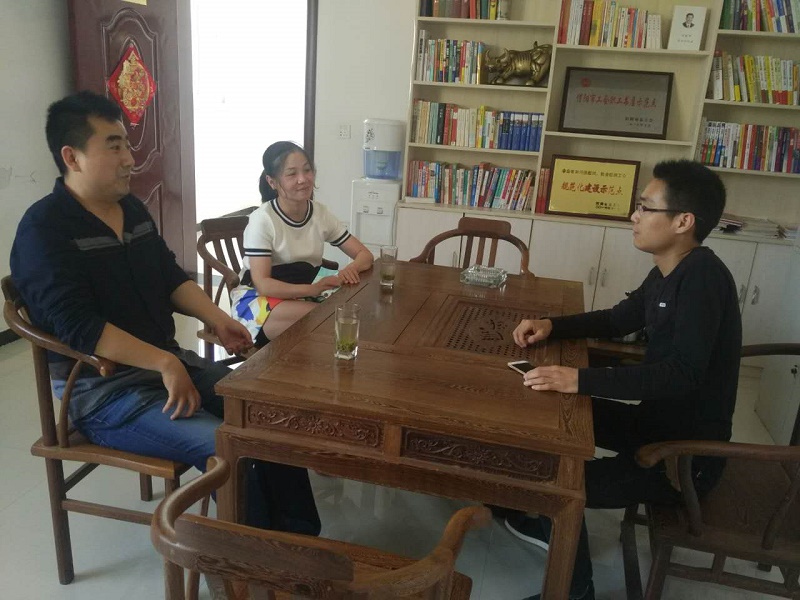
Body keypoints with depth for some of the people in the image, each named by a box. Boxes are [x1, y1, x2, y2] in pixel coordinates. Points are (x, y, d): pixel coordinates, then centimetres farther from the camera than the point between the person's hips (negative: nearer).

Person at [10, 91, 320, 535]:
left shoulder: (133, 210, 10)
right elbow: (79, 328, -24)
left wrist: (216, 319, -2)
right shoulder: (44, 229, -14)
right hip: (101, 390, -8)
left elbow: (172, 278, 15)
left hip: (168, 362, 8)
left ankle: (301, 540, 7)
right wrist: (164, 363, -28)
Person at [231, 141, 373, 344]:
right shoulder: (262, 219, -16)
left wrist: (351, 269, -23)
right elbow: (262, 284, -22)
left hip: (305, 296, 6)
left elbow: (364, 255, 2)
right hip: (257, 299, -6)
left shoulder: (321, 213, -1)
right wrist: (312, 289, -36)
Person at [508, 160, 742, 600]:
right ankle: (549, 524, 30)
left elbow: (681, 374, -37)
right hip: (658, 422, 10)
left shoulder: (703, 278, -26)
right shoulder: (669, 273, 3)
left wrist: (580, 380, -42)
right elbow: (620, 319, 16)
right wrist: (552, 326, 0)